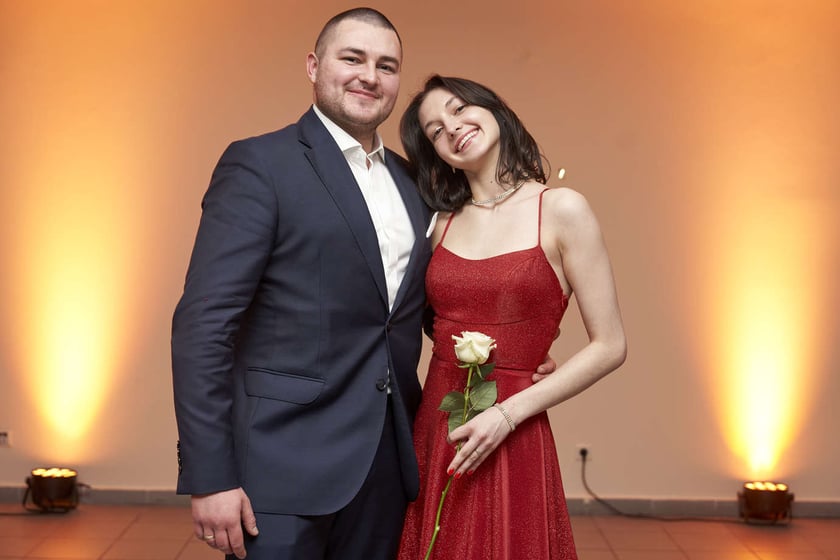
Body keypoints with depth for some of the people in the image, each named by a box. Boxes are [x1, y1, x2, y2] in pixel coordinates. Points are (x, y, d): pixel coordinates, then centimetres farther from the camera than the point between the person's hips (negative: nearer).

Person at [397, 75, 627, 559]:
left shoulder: (562, 210, -6)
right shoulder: (442, 223, 7)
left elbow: (610, 346, -7)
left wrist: (509, 413, -12)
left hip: (510, 443, -4)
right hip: (432, 433, 4)